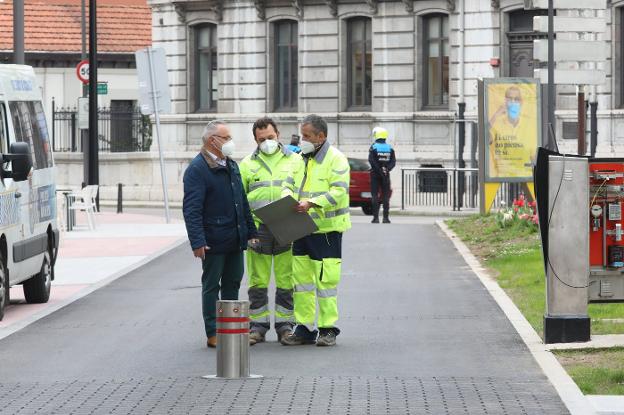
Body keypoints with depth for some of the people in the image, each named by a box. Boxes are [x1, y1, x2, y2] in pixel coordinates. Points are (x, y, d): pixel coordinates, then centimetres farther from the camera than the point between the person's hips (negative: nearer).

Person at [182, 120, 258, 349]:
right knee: (211, 286, 1)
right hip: (213, 242, -8)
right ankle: (213, 334, 5)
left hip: (235, 240, 8)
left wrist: (250, 231, 17)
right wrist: (197, 242, -24)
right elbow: (191, 209, -18)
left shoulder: (231, 165, 14)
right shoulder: (197, 169, -12)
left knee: (232, 284, 13)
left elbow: (243, 201, 21)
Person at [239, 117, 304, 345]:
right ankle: (258, 326, 8)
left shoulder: (294, 160, 10)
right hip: (258, 228, 1)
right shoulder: (247, 164, 12)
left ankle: (285, 326, 10)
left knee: (286, 280, 2)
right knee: (258, 281, 2)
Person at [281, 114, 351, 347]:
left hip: (327, 228, -7)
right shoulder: (303, 159, 17)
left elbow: (339, 192, -17)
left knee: (326, 280, -4)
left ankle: (328, 329, 3)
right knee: (301, 278, 7)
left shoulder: (335, 159, -7)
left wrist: (312, 203, -28)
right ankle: (304, 329, 13)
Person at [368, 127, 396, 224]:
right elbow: (393, 162, -3)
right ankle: (386, 217, 3)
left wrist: (379, 170, -14)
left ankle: (376, 217, -5)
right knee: (385, 196, 6)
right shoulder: (390, 148, 4)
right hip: (386, 175, 3)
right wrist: (387, 169, -10)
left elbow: (372, 161, -16)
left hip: (375, 174, -3)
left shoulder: (373, 147, -7)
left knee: (375, 196, 1)